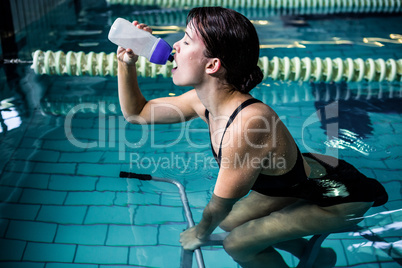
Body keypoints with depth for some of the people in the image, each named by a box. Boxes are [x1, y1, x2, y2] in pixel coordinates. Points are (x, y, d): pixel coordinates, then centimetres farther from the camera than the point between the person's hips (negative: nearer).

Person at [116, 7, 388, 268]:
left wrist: (200, 234, -1)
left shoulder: (248, 122, -38)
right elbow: (136, 112, 4)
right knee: (230, 221, 14)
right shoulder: (204, 101, -12)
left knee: (238, 243, -9)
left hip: (342, 196, -8)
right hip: (306, 178, 8)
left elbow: (220, 205, -21)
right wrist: (127, 64, -11)